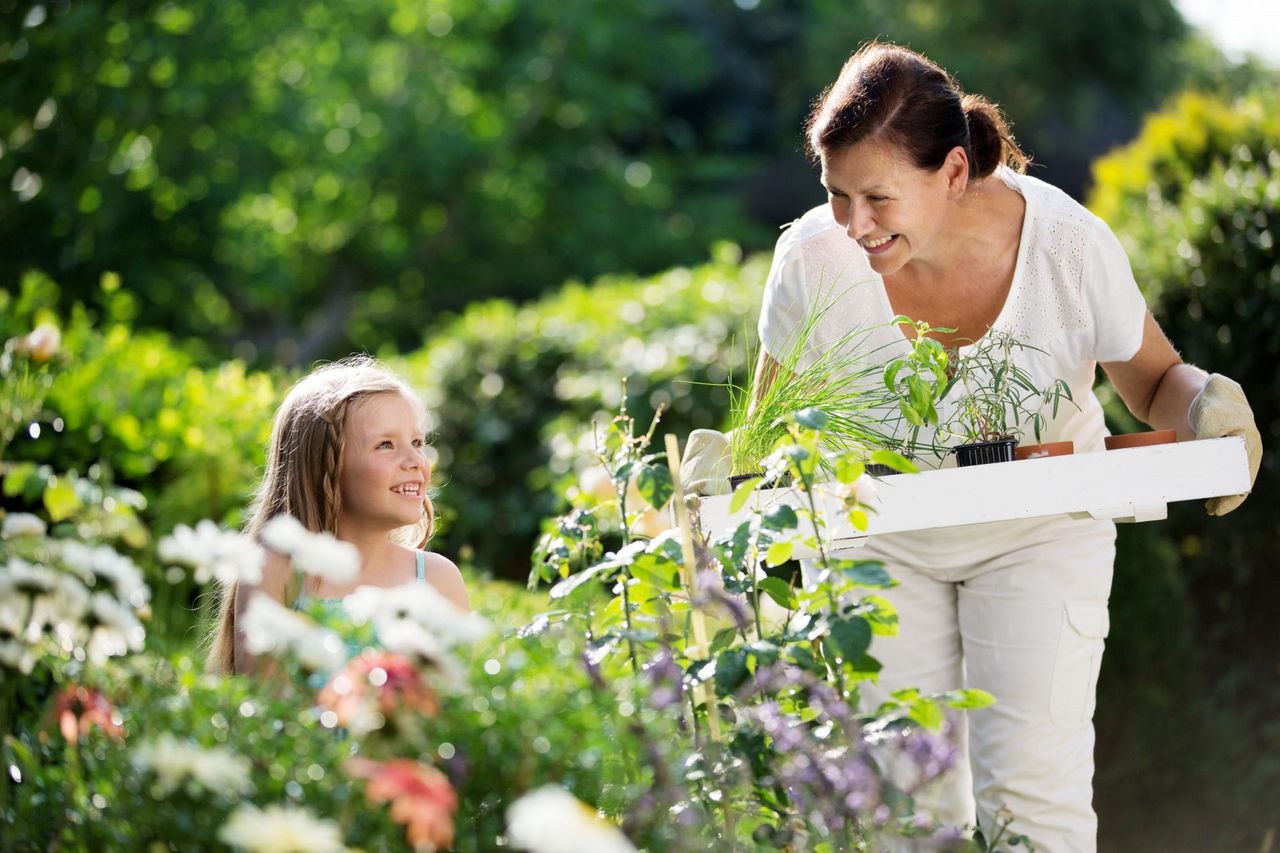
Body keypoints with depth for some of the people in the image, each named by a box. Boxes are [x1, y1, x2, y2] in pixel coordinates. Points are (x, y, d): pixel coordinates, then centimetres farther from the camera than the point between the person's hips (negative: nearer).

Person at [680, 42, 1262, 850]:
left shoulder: (1072, 247, -24)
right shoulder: (815, 259, -22)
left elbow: (1154, 380, -5)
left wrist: (1208, 405, -28)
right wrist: (728, 464, -29)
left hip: (1037, 532, -1)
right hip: (880, 535, 1)